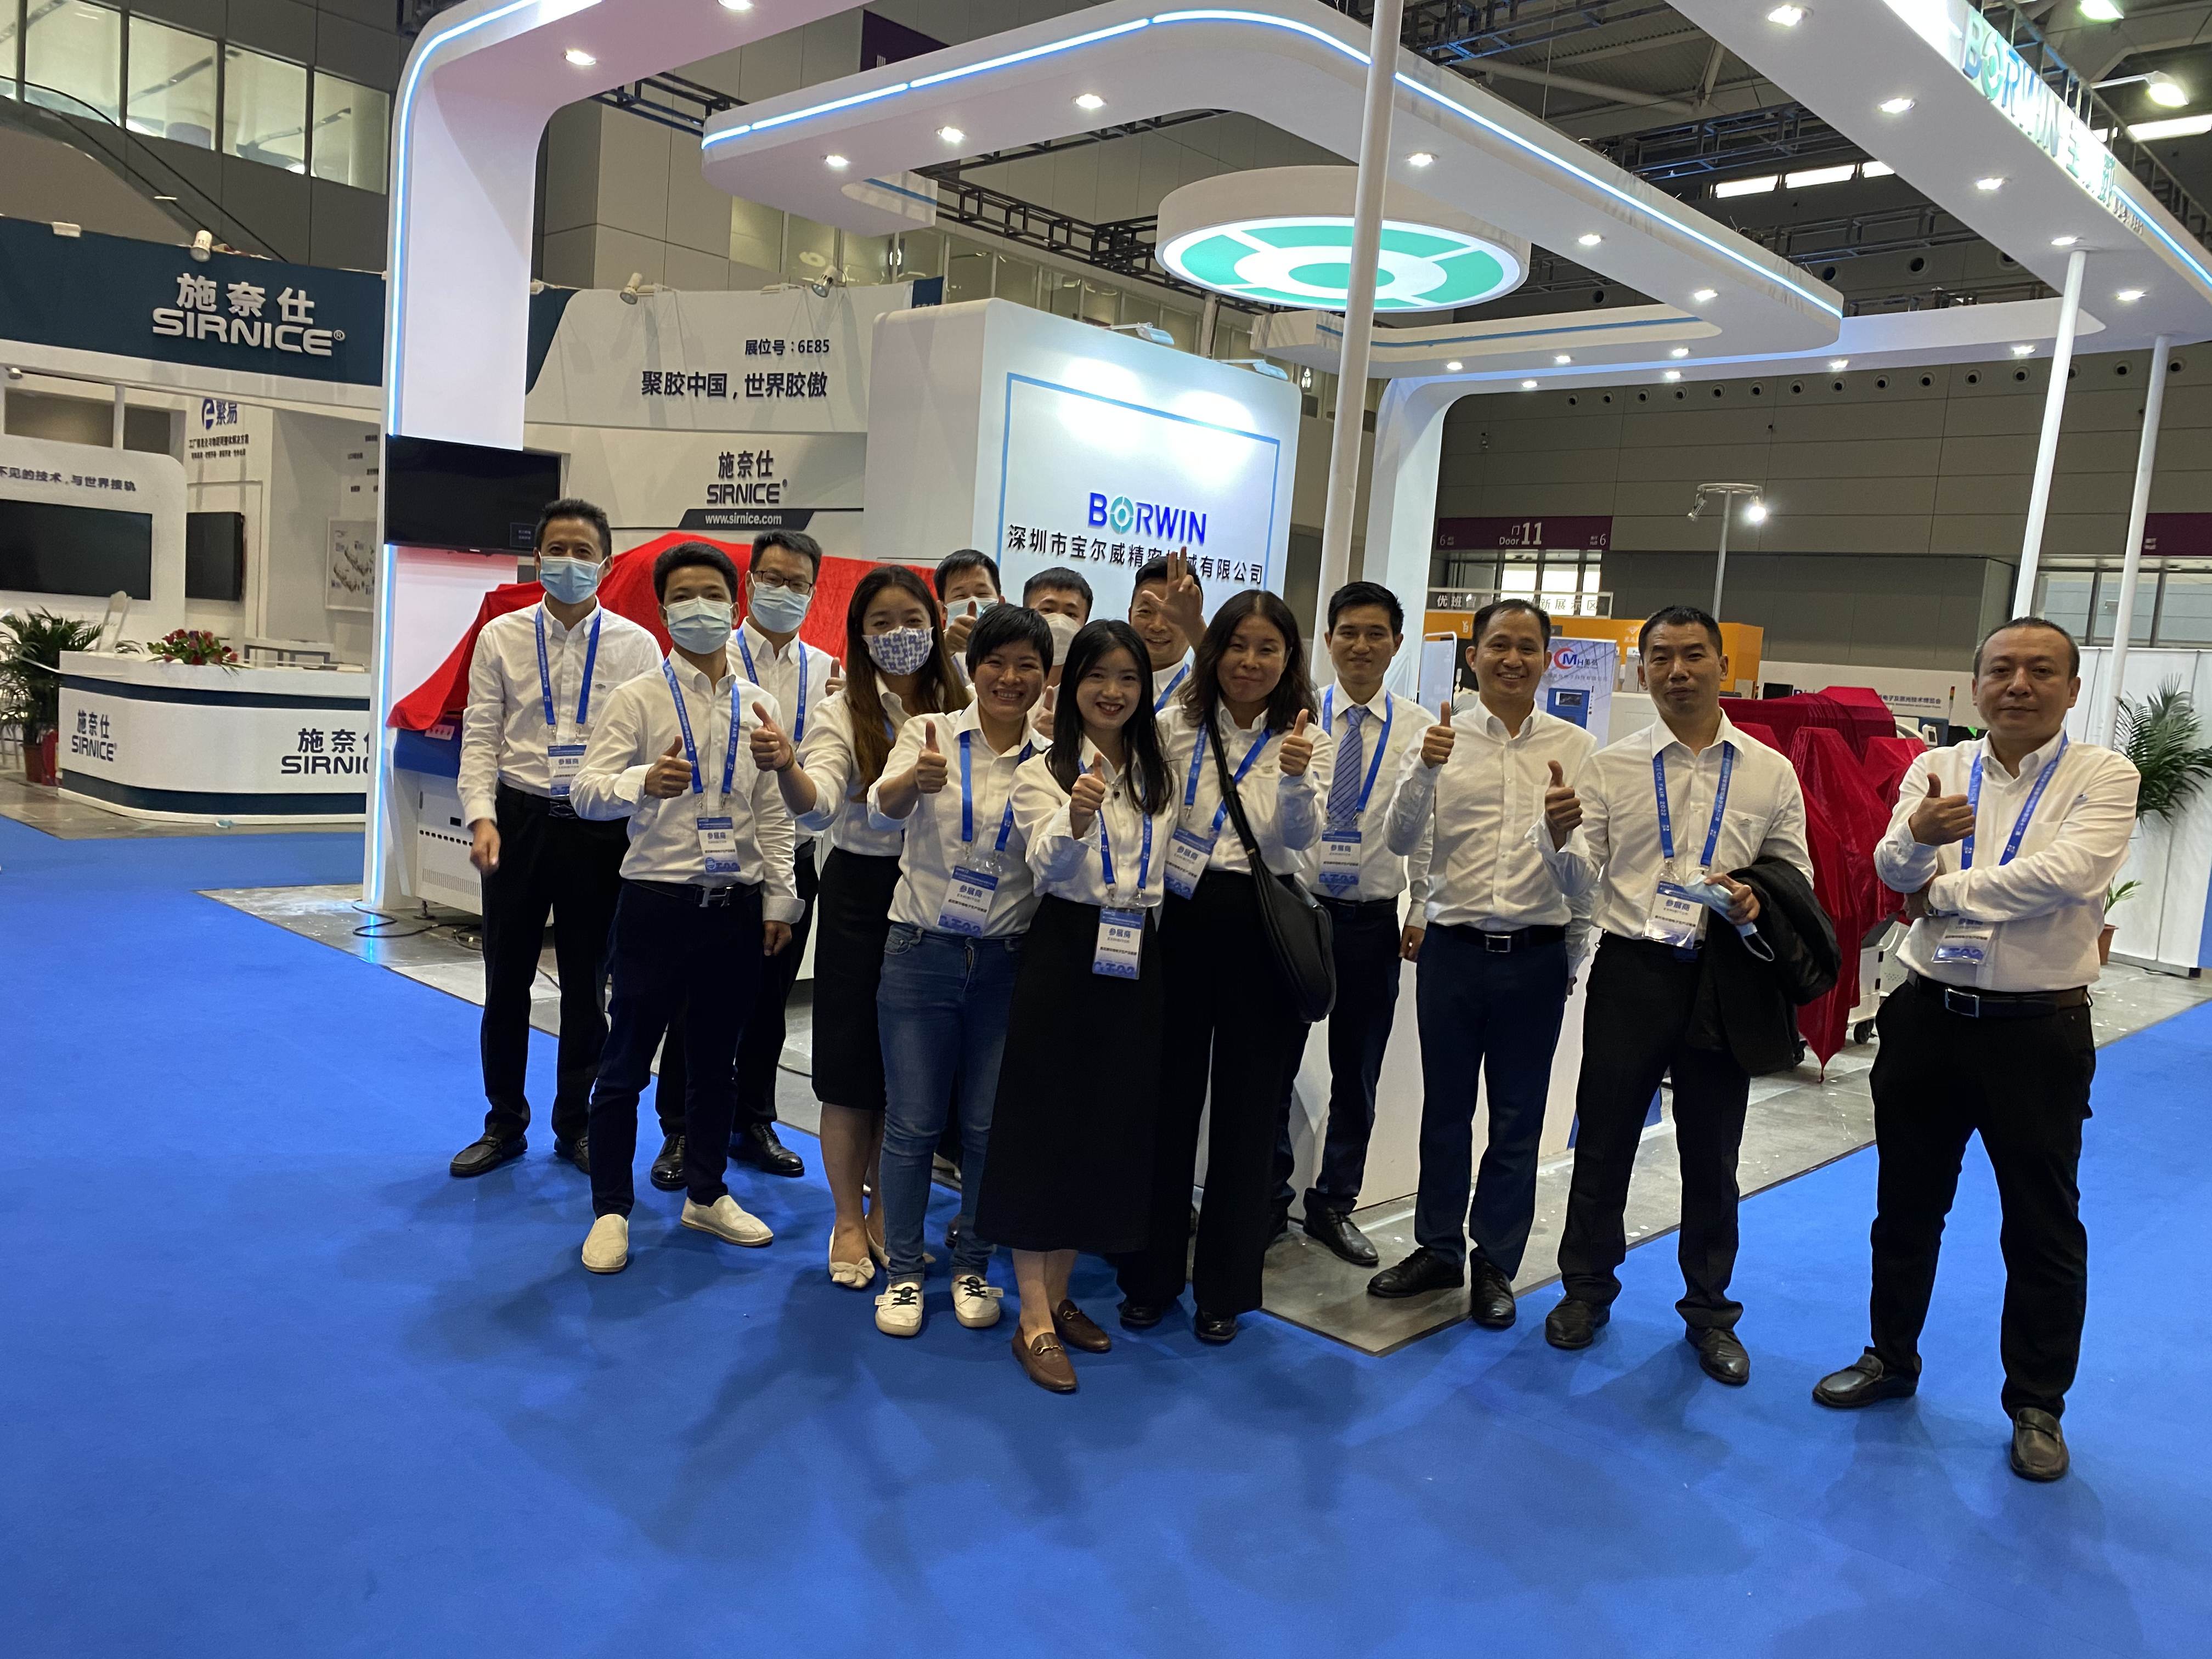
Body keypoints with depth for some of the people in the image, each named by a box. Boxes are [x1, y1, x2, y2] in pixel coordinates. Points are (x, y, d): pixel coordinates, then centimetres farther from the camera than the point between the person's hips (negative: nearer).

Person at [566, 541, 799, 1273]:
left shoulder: (759, 705, 8)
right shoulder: (638, 698, -3)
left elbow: (774, 813, 10)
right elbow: (588, 790, -12)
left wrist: (779, 899, 6)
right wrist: (643, 782, -33)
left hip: (737, 908, 4)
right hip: (658, 902, -3)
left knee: (715, 1061, 16)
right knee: (626, 1062, 5)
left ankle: (706, 1194, 32)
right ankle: (611, 1212, 19)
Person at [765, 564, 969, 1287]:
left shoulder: (960, 710, 3)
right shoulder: (843, 713, -7)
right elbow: (818, 806, -25)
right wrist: (785, 768, -45)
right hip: (861, 895, -2)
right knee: (851, 1066, 6)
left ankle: (885, 1210, 32)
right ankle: (849, 1220, 25)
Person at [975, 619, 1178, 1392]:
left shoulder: (1160, 775, 11)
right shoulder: (1043, 771, -4)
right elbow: (1048, 862, -22)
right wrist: (1075, 816, -40)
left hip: (1138, 963, 5)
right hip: (1065, 955, -5)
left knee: (1111, 1128, 10)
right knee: (1045, 1126, -1)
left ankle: (1058, 1293, 26)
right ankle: (1035, 1321, 7)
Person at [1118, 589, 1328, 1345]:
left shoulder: (1306, 740, 2)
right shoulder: (1177, 724, 4)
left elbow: (1298, 838, -12)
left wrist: (1296, 780, -34)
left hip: (1261, 928, 0)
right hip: (1182, 915, 1)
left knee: (1248, 1109, 7)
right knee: (1167, 1098, 7)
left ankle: (1224, 1287, 23)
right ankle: (1150, 1274, 24)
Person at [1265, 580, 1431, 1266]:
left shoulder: (1418, 729, 0)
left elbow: (1423, 831, 1)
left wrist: (1423, 913, -3)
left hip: (1373, 918, 1)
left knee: (1358, 1071, 12)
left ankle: (1333, 1204, 29)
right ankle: (1267, 1198, 25)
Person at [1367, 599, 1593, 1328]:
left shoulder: (1575, 746, 1)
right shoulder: (1443, 737, 1)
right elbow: (1401, 839, -8)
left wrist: (1574, 955, -3)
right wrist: (1425, 768, -22)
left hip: (1536, 955, 0)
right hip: (1453, 947, 0)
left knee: (1518, 1119, 10)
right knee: (1445, 1108, 13)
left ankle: (1496, 1265, 26)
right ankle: (1438, 1249, 29)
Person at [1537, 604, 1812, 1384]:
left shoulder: (1771, 772, 3)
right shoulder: (1611, 765, 2)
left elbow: (1797, 873, 9)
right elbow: (1581, 880, -1)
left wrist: (1760, 897, -14)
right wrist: (1559, 838, -23)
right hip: (1631, 968, 0)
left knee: (1712, 1152, 12)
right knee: (1604, 1139, 9)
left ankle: (1709, 1310, 30)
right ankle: (1586, 1290, 28)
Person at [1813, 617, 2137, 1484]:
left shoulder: (2103, 778, -6)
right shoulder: (1937, 769, 3)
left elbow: (2062, 874, -24)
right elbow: (1892, 869, -12)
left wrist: (1941, 891, -14)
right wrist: (1920, 834, -34)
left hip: (2037, 1031, -3)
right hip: (1928, 1016, 3)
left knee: (2043, 1225, 9)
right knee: (1907, 1203, 16)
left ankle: (2037, 1406, 26)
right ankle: (1890, 1358, 34)